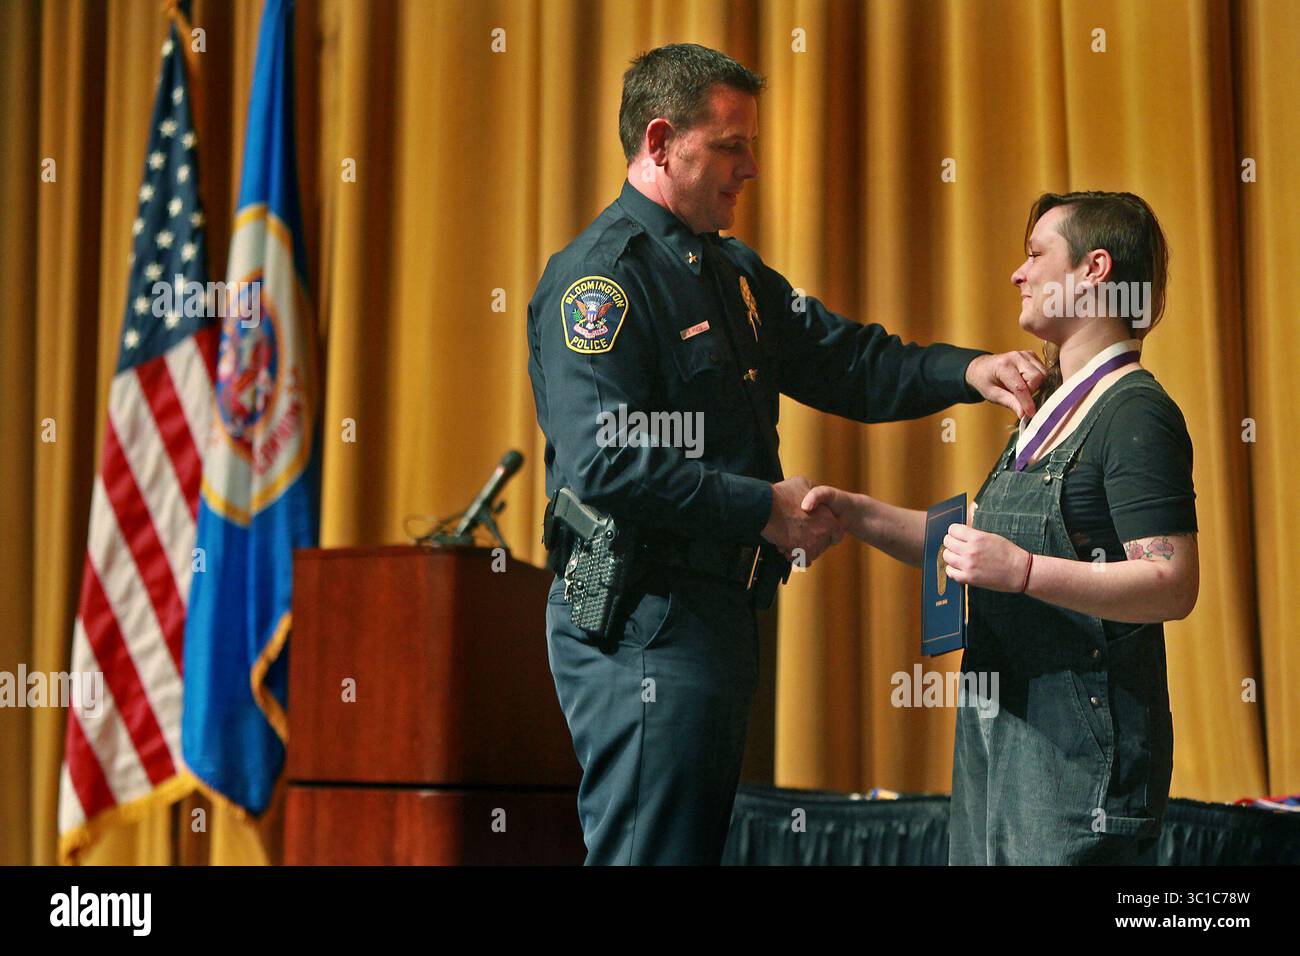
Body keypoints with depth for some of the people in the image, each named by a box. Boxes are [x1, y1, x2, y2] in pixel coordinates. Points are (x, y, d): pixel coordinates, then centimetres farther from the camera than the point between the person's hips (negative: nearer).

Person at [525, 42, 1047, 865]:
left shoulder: (733, 272, 18)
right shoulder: (600, 276, -13)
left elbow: (850, 362, 19)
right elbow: (605, 464, -23)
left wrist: (967, 372, 1)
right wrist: (764, 508, -20)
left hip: (719, 609, 10)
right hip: (642, 622, -10)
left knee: (703, 840, 15)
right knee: (649, 850, -8)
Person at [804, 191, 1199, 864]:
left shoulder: (1136, 413, -13)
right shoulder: (1051, 409, 17)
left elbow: (1175, 586, -21)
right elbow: (975, 542, 23)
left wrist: (1023, 572, -27)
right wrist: (857, 513, 12)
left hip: (1080, 739, -9)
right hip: (1001, 732, 9)